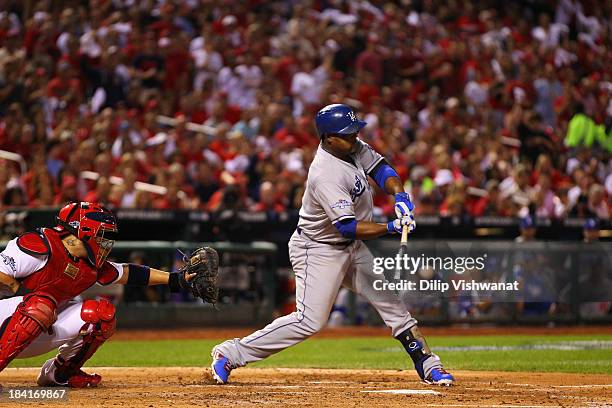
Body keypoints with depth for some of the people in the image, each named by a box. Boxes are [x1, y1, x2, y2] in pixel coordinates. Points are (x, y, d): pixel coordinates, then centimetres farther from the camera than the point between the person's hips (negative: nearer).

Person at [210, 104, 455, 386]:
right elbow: (349, 227, -35)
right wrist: (391, 227, -41)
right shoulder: (326, 175, -31)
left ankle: (428, 366, 14)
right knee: (310, 321, -12)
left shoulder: (352, 147, -4)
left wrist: (400, 196, -16)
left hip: (351, 247, 9)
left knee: (391, 302, 6)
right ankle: (230, 353, -5)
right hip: (318, 250, -9)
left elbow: (381, 169, 4)